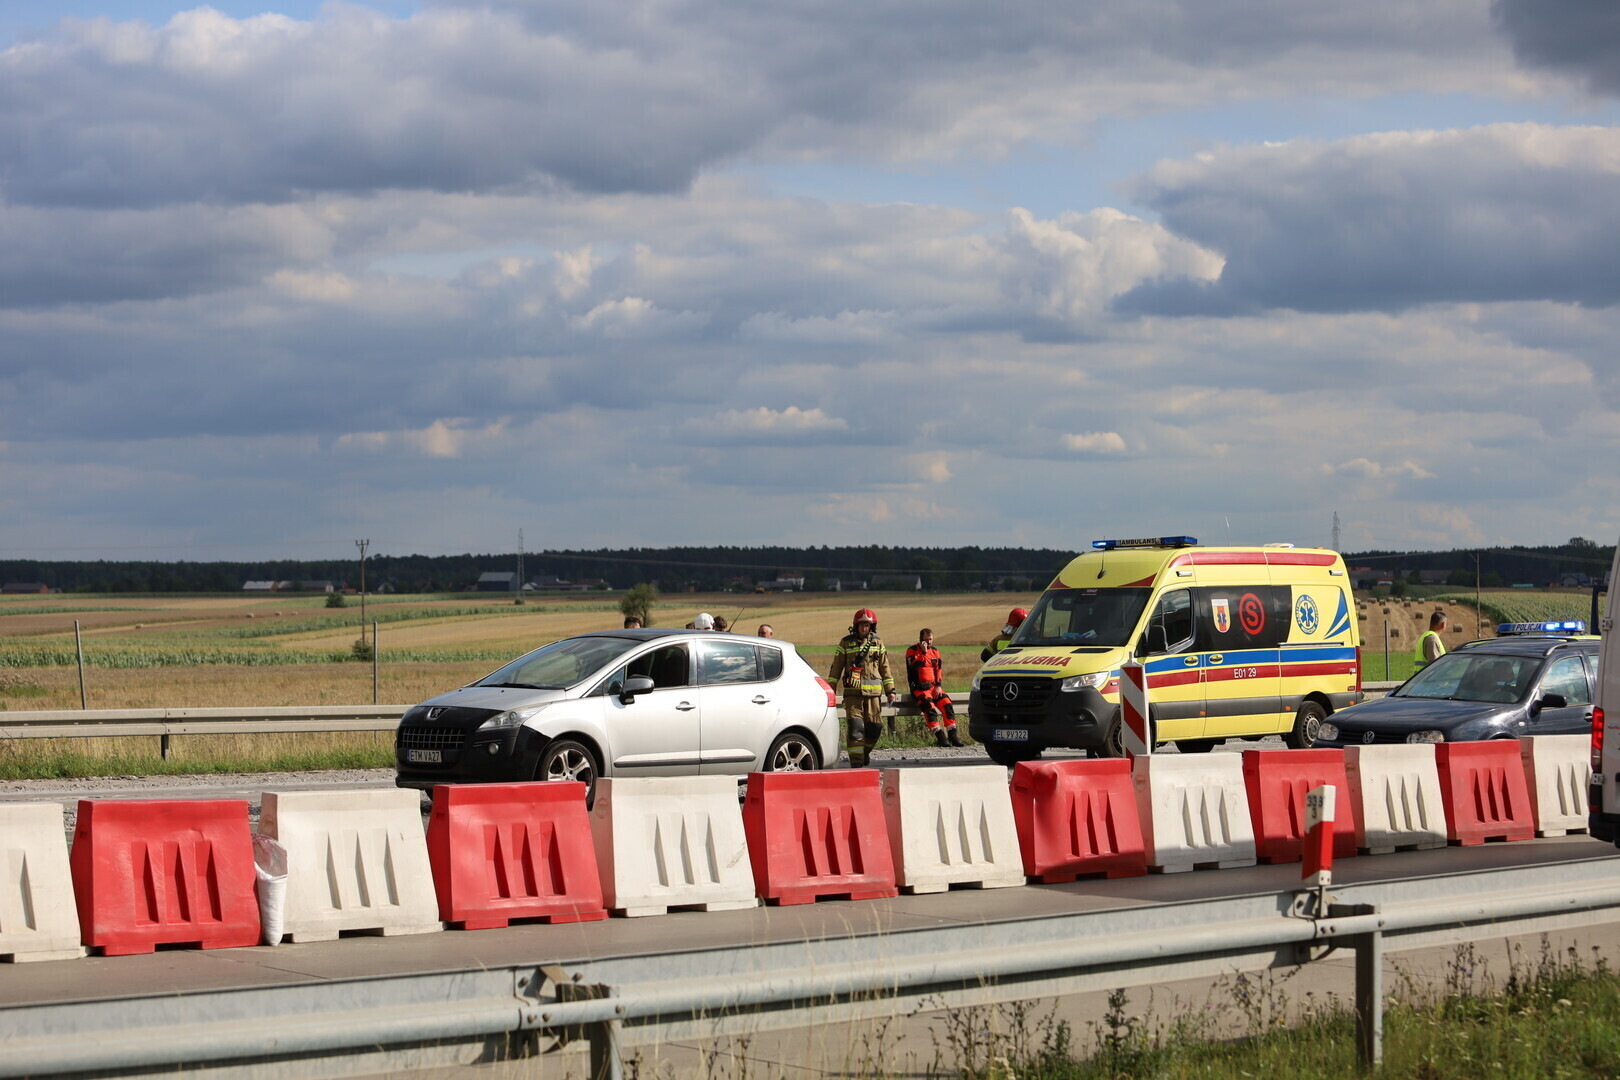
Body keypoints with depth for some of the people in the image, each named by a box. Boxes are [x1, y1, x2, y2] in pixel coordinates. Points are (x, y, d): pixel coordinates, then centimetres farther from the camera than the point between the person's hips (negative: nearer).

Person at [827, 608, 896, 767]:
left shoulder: (877, 642, 11)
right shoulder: (846, 642, 5)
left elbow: (884, 667, 15)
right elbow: (836, 667, 8)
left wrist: (890, 690, 12)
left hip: (873, 691, 2)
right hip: (852, 691, -2)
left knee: (874, 727, 2)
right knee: (855, 725, -12)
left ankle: (865, 752, 27)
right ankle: (856, 760, -11)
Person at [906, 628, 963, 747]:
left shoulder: (935, 651, 16)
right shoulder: (912, 651, 1)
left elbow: (939, 670, 16)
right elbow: (916, 666, -16)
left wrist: (939, 686, 3)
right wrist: (923, 652, -19)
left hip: (934, 687, 5)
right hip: (919, 688, -5)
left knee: (947, 705, -18)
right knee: (930, 708, -29)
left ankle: (952, 735, -19)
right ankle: (940, 737, -33)